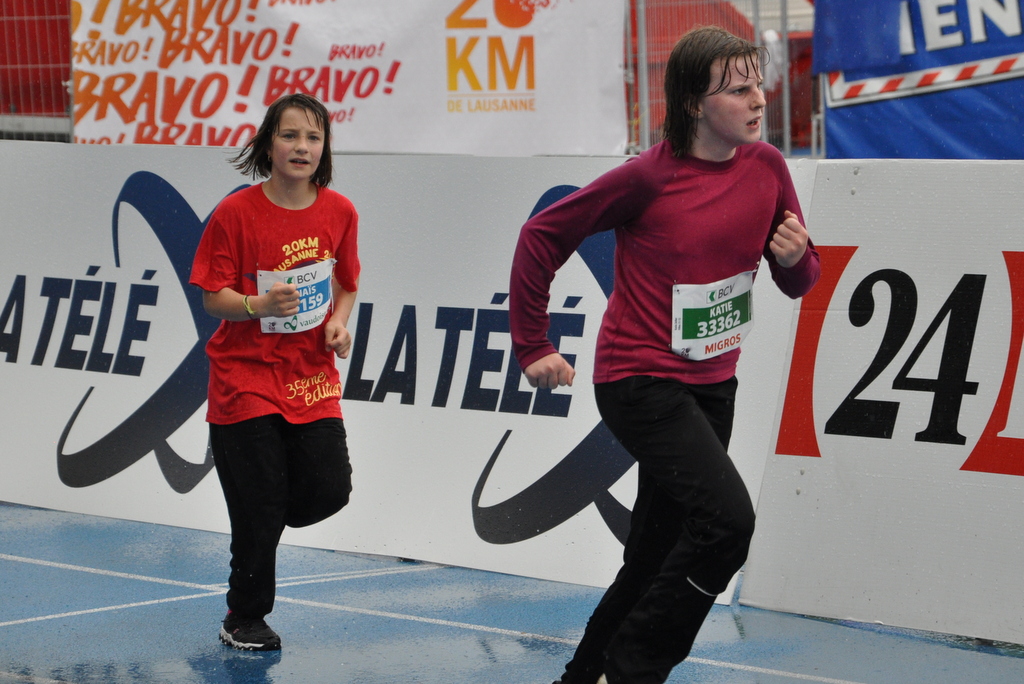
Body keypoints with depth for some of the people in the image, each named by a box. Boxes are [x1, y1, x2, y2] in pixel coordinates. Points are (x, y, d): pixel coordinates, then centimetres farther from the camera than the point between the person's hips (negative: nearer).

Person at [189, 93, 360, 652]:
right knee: (260, 507, -2)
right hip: (246, 376, -3)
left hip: (313, 378, 4)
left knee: (329, 490, -9)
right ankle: (244, 621, 17)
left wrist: (339, 323, -6)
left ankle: (255, 531, 25)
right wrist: (260, 304, -27)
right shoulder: (236, 213, -11)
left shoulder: (339, 212, 1)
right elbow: (213, 298, -8)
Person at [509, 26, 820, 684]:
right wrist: (533, 345, -6)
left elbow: (800, 283, 8)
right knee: (727, 518, -23)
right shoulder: (650, 177, -17)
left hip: (711, 384, 6)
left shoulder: (767, 167, -2)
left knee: (656, 557, 12)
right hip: (640, 381, -6)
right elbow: (543, 235, -7)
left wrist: (796, 258, -16)